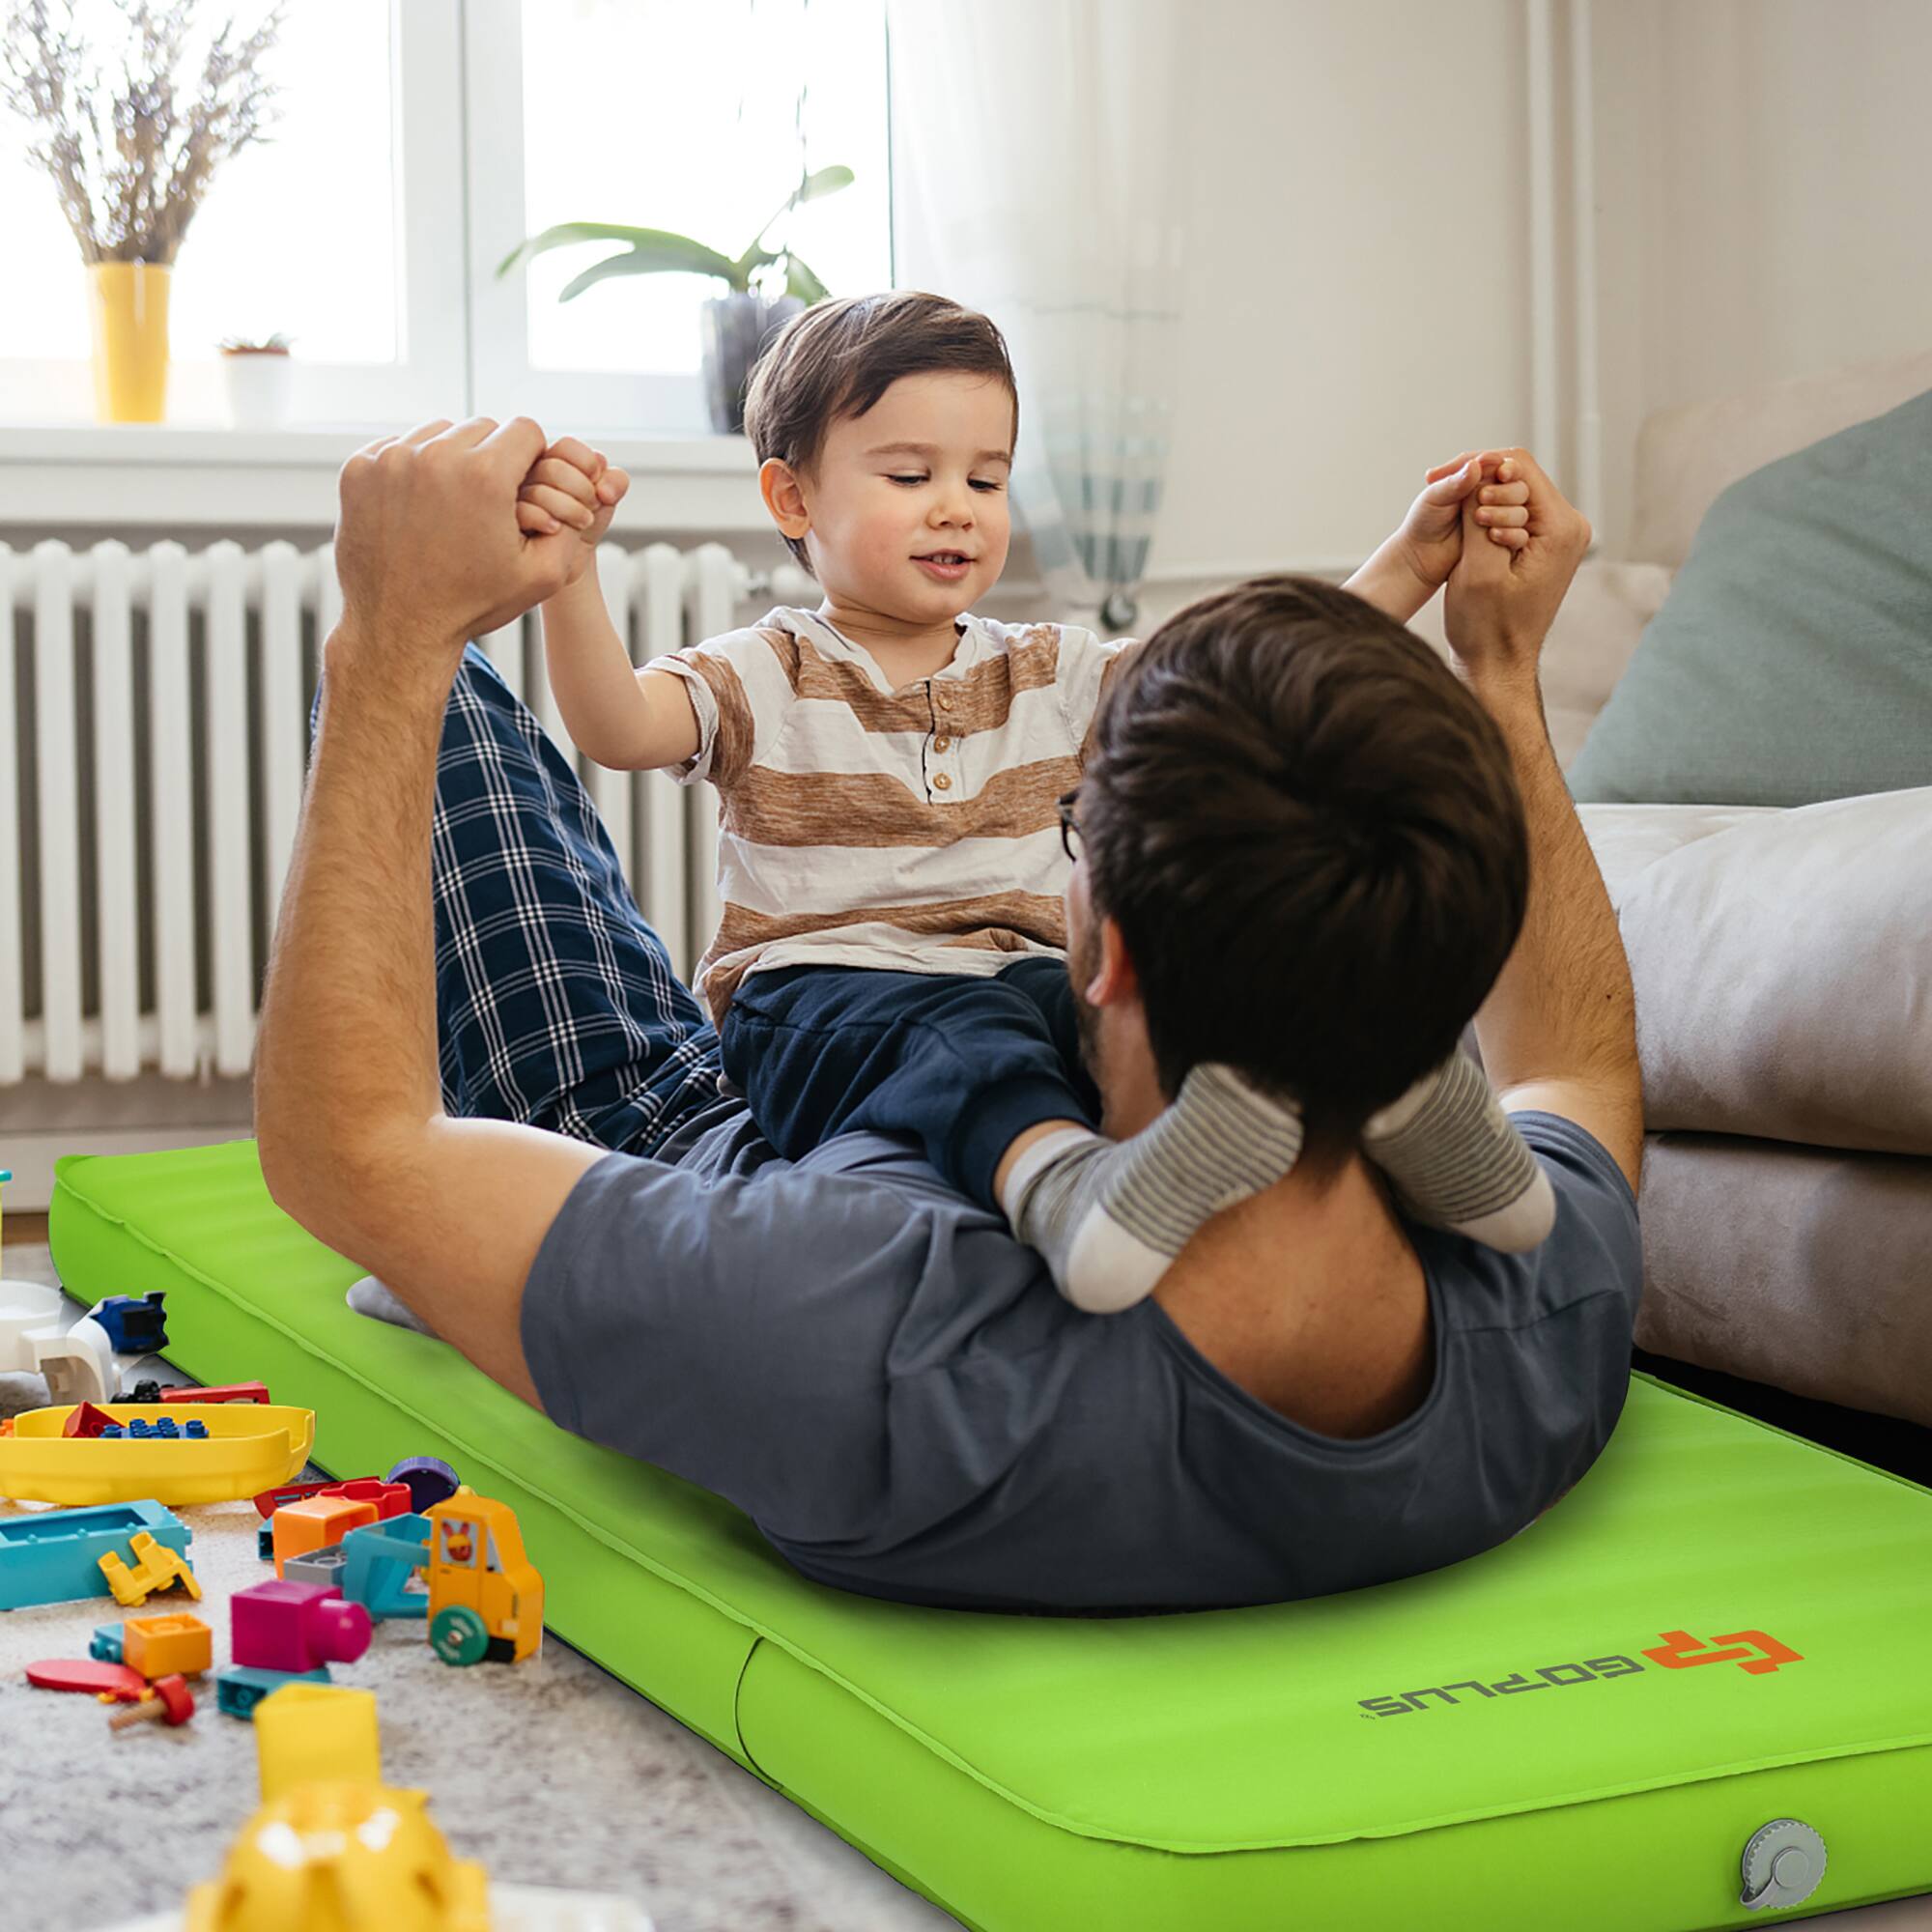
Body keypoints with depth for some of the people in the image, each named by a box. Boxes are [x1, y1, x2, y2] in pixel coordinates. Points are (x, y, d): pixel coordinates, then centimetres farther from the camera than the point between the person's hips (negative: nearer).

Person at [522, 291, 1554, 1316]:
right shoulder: (770, 675, 6)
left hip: (1026, 976, 5)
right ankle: (1063, 1185, -71)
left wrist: (1412, 562, 3)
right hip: (822, 991, -4)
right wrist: (571, 565, -30)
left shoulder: (1051, 673, 18)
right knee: (956, 1033, -40)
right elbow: (619, 726, -13)